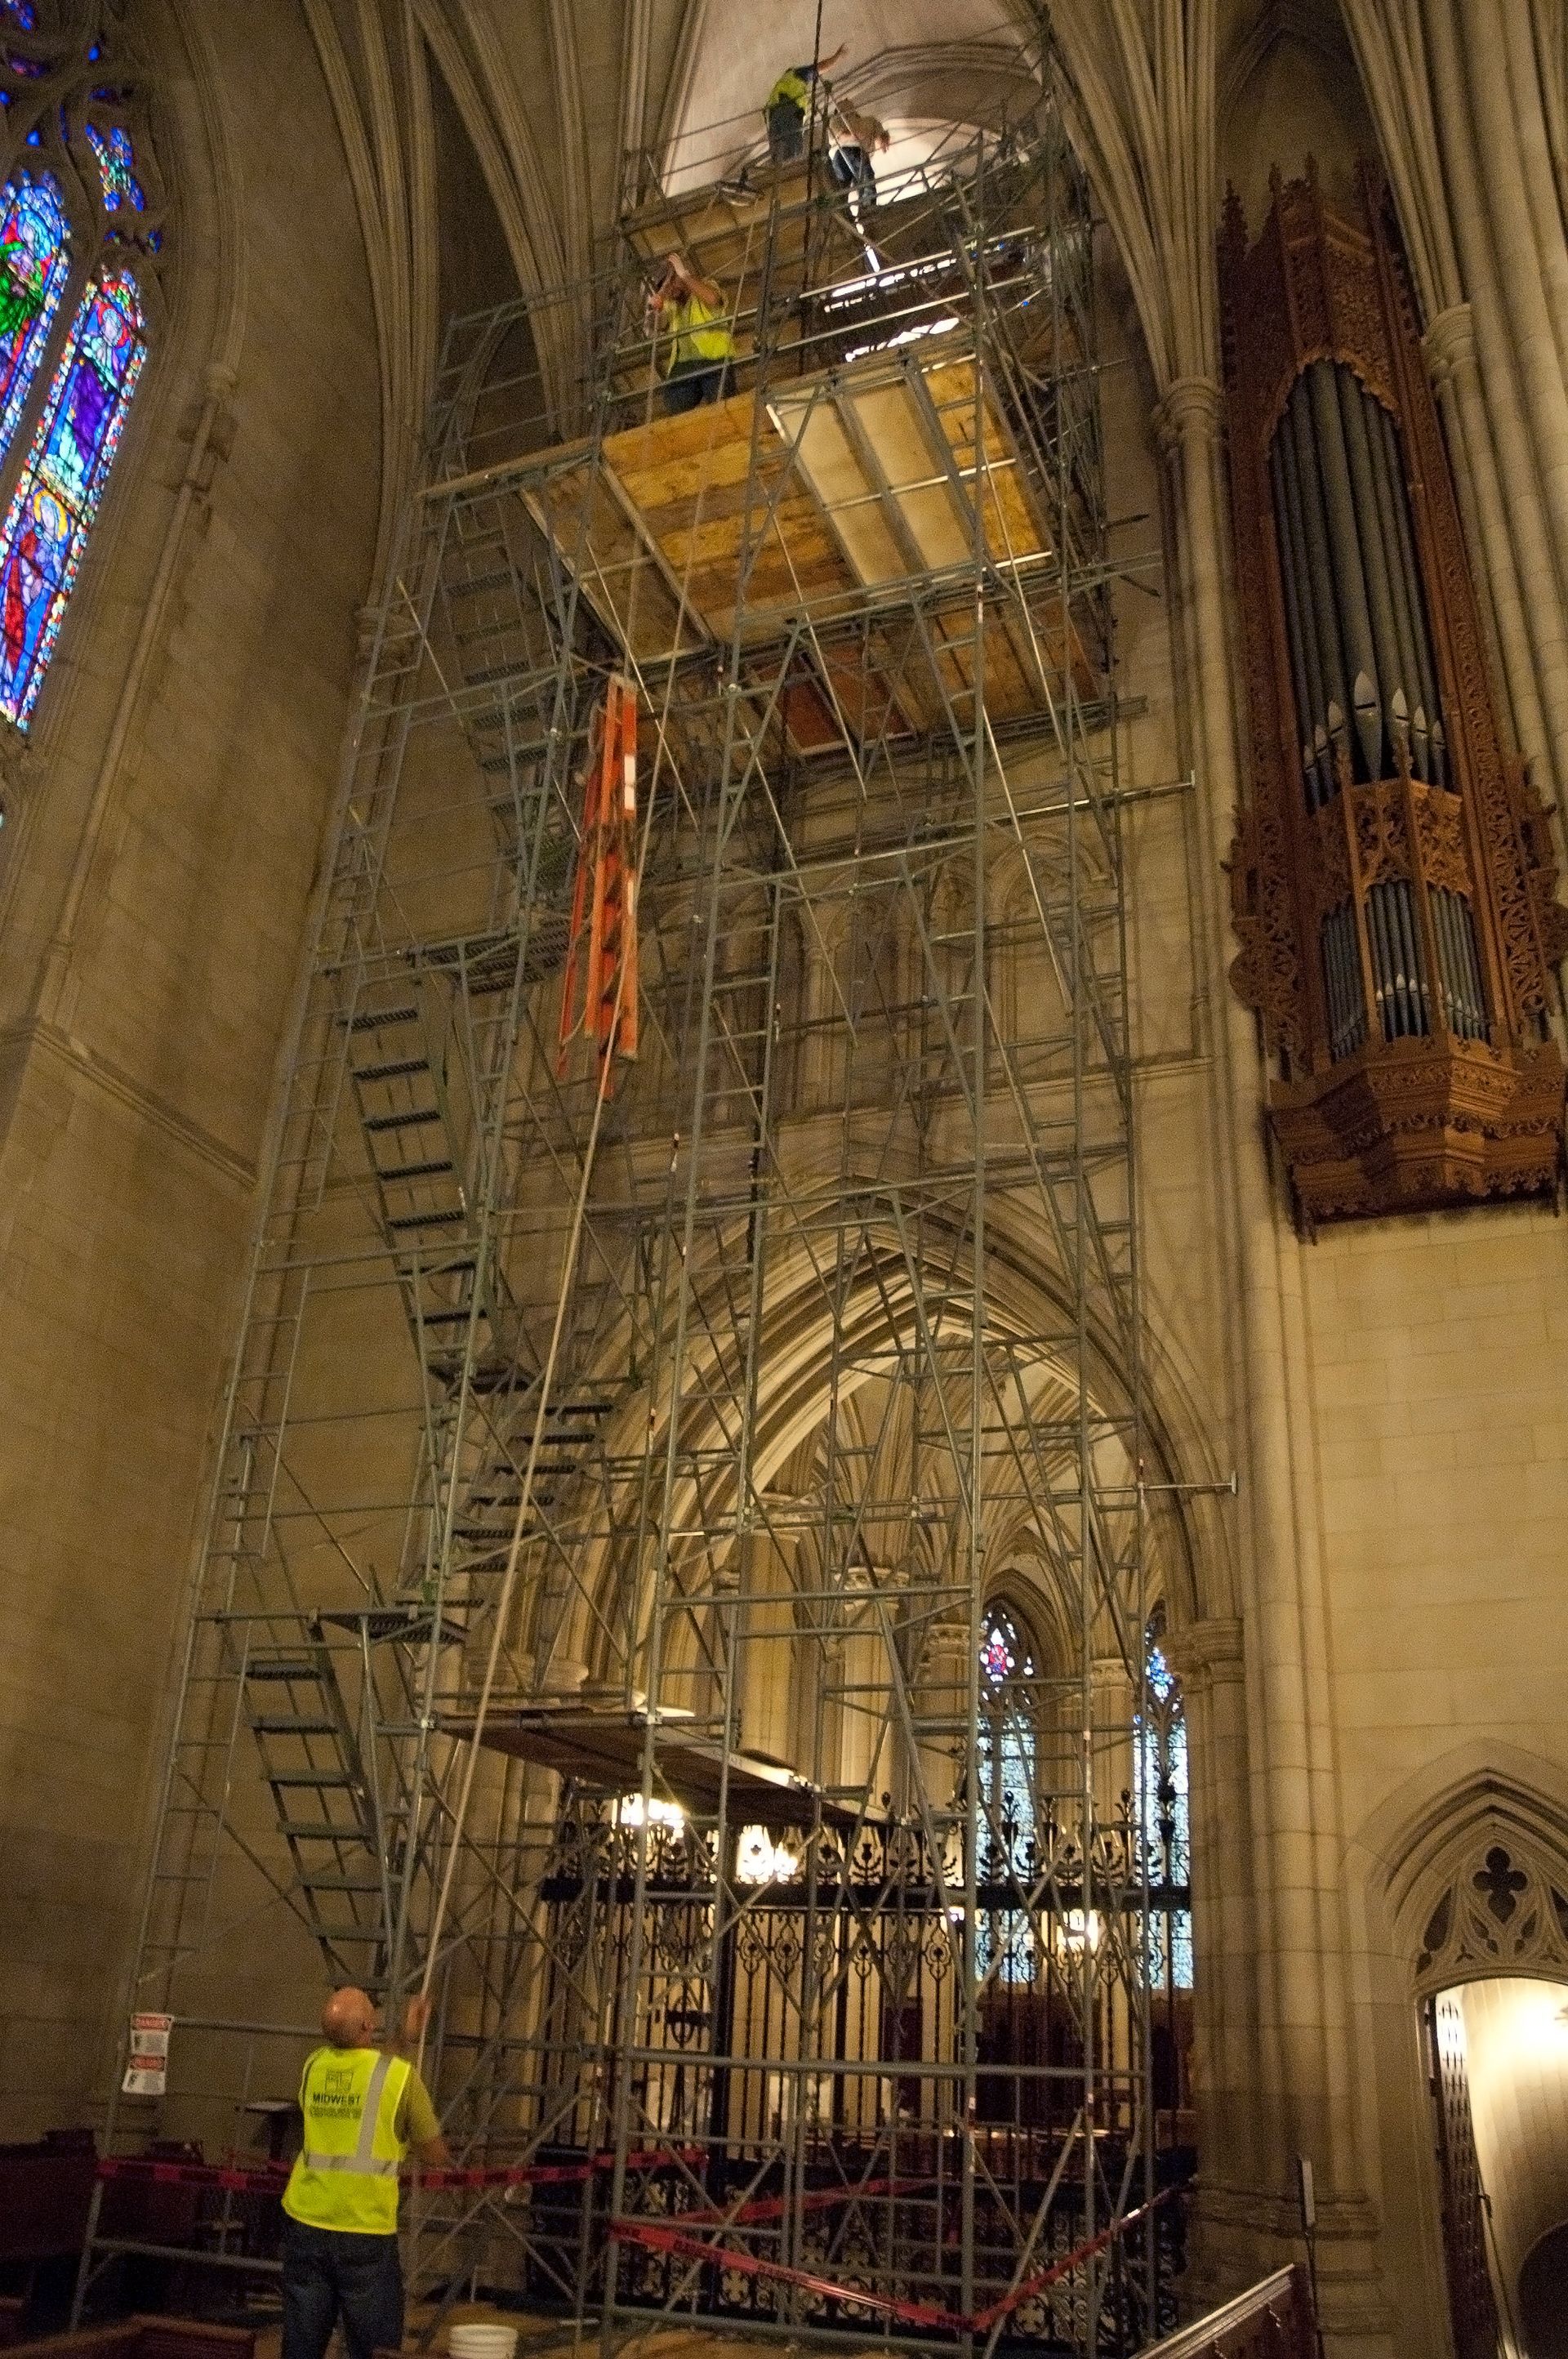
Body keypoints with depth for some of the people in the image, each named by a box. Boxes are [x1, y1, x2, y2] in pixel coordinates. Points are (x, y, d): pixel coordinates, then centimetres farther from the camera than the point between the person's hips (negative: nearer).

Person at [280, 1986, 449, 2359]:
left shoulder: (313, 2065, 2)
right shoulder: (399, 2074, -12)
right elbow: (435, 2153, -1)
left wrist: (404, 2038, 28)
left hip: (306, 2225, 4)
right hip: (365, 2233, -4)